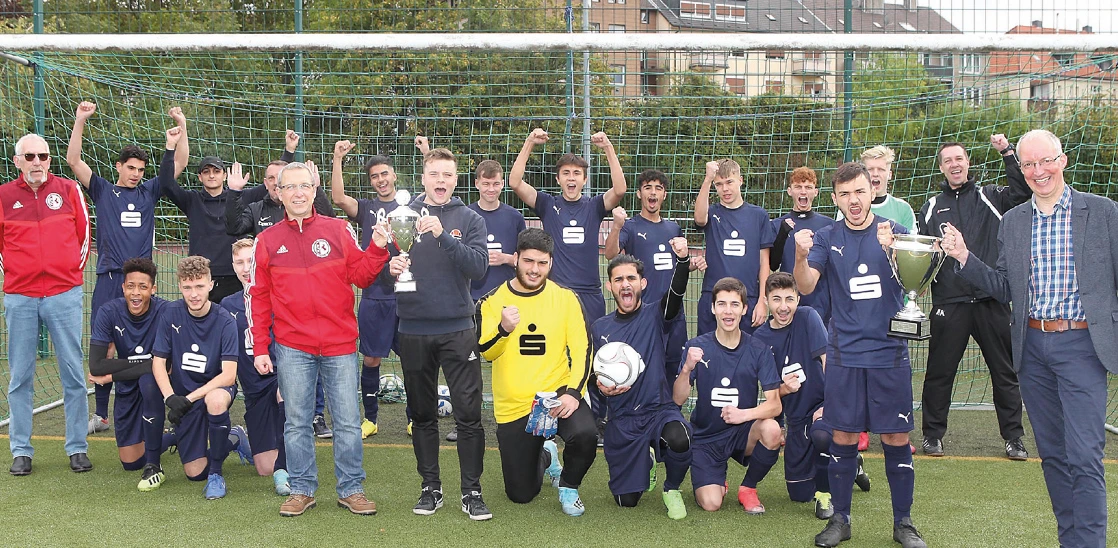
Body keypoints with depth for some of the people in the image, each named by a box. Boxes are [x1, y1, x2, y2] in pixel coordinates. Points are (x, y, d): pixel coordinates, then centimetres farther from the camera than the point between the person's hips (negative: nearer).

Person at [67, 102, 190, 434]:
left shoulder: (149, 192, 13)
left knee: (142, 347, 2)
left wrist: (181, 126, 3)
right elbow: (73, 161, 0)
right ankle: (100, 415, 7)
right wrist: (80, 121, -7)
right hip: (108, 279, -1)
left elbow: (179, 163, 12)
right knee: (104, 346, -1)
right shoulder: (103, 191, 9)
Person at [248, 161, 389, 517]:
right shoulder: (267, 241, 6)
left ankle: (351, 490, 15)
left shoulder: (339, 230, 4)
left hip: (340, 344, 0)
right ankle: (302, 490, 18)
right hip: (292, 347, 0)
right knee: (297, 421, 6)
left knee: (348, 421, 4)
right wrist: (260, 348, 3)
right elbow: (257, 298, 7)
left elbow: (361, 276, 3)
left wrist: (377, 248, -14)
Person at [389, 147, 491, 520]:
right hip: (414, 331, 2)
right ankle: (430, 487, 22)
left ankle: (471, 491, 7)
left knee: (468, 413, -3)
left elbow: (478, 267, -11)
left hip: (457, 329, -1)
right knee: (422, 414, 11)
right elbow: (380, 263, 9)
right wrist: (390, 266, -14)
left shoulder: (469, 219, 3)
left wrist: (442, 235, -22)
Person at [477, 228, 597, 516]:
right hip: (513, 406, 1)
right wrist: (504, 329, -30)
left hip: (558, 393, -1)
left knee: (585, 435, -34)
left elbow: (582, 349, -4)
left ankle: (568, 486, 0)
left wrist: (573, 392, -19)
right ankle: (544, 457, 43)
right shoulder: (492, 301, -1)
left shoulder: (565, 297, 0)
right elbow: (485, 352, -9)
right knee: (521, 494, 6)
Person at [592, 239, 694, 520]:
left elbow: (676, 293, -23)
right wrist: (600, 386, -8)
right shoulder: (599, 328, 7)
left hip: (660, 409, -3)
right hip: (622, 421, 3)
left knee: (680, 440, -37)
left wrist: (682, 259, -42)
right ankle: (647, 460, 38)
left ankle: (672, 488, -3)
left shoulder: (655, 315, -1)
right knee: (626, 500, 3)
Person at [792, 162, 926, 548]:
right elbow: (806, 286, -8)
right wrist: (801, 256, -30)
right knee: (843, 437, 4)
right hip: (845, 353, 1)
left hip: (890, 352, 0)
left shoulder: (896, 232, 1)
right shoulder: (828, 239, 4)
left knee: (897, 437, 3)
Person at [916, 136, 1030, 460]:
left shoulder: (990, 197, 9)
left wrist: (1007, 152, -12)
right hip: (949, 303, 1)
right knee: (939, 371, 5)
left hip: (992, 300, -1)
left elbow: (1023, 190, -10)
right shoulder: (932, 208, 13)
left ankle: (1013, 437, 18)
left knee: (1004, 371, 7)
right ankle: (933, 434, 18)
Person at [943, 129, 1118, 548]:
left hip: (1082, 344, -4)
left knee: (1084, 457, -9)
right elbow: (1006, 290, 10)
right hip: (1033, 346, 4)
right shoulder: (1012, 222, 9)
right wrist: (964, 257, -3)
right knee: (1052, 453, 13)